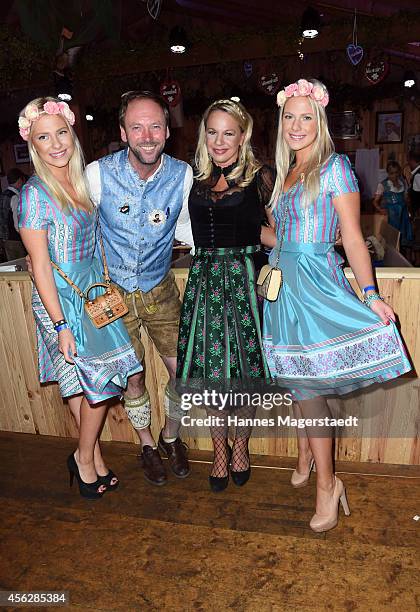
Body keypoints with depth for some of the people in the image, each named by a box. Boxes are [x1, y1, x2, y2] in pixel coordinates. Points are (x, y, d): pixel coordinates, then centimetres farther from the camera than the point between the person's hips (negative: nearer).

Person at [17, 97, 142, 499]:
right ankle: (87, 458, 25)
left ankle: (91, 457, 31)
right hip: (61, 298, -6)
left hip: (93, 289, 6)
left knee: (83, 383, 14)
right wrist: (60, 324, -18)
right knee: (99, 379, 1)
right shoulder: (35, 194, -14)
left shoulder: (82, 181, 7)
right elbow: (40, 265, -15)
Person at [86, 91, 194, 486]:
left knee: (182, 368, 6)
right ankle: (147, 444, 37)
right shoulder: (97, 174, -16)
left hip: (160, 288, 2)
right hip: (113, 290, -1)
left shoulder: (182, 174, -10)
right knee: (132, 378, 10)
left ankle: (171, 437, 35)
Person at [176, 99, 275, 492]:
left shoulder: (259, 177, 1)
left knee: (243, 371, 4)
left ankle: (240, 447, 29)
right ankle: (219, 450, 28)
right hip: (203, 278, 3)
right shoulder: (197, 179, 11)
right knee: (210, 371, 6)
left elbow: (274, 231, 5)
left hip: (242, 278, -3)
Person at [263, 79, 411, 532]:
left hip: (315, 284, -6)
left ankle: (327, 483, 11)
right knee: (297, 380, 13)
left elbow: (352, 237, -9)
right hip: (284, 283, 7)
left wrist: (370, 294, -15)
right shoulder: (286, 173, 16)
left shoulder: (334, 167, -4)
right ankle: (305, 456, 32)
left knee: (307, 384, -6)